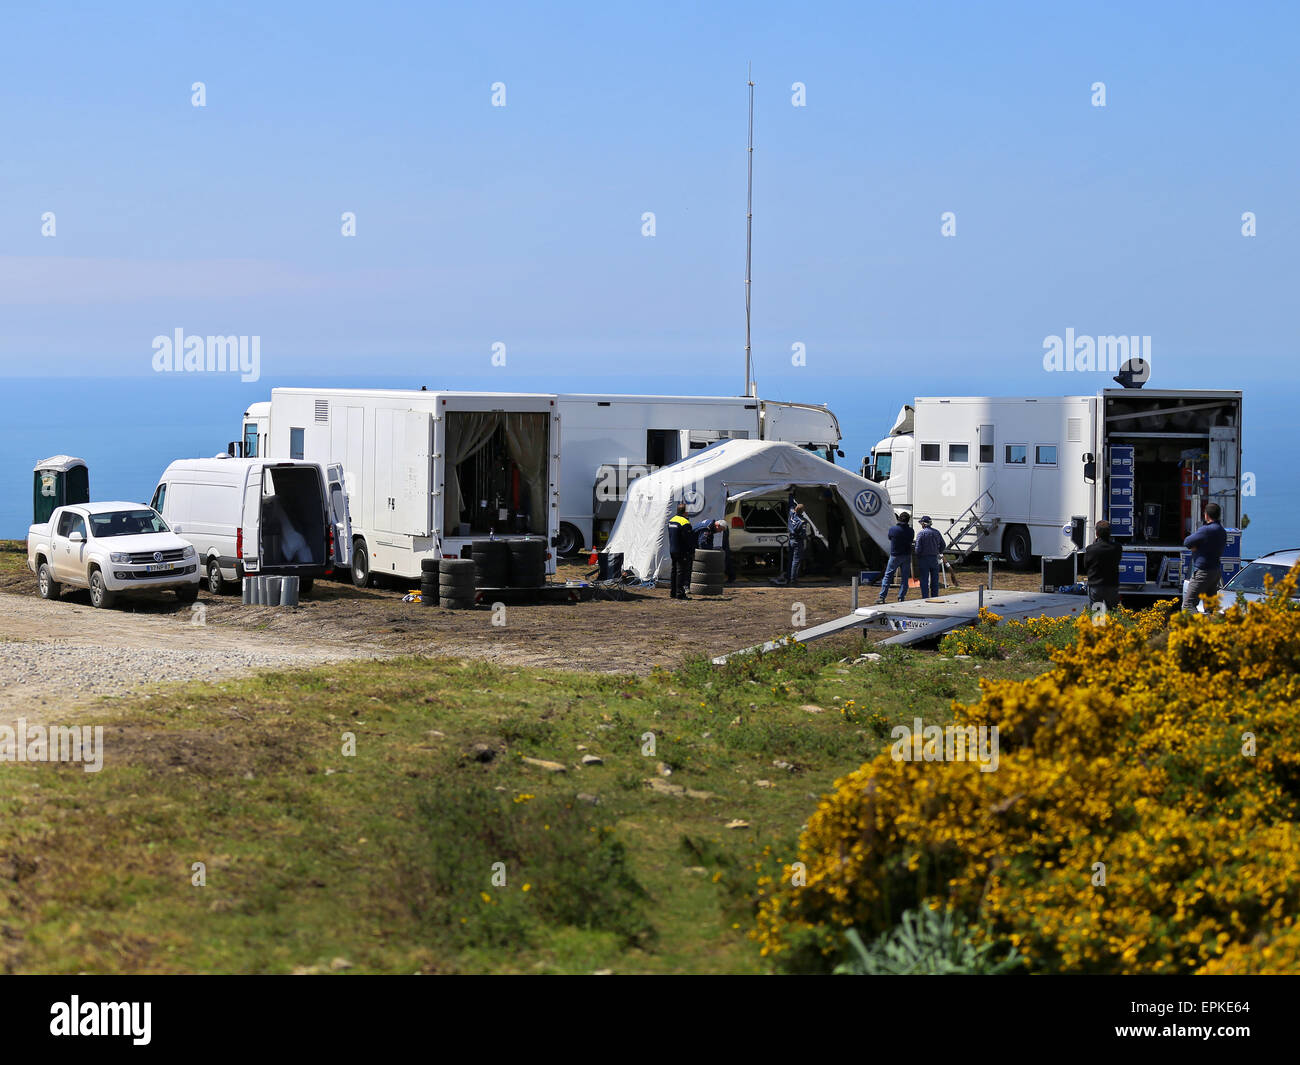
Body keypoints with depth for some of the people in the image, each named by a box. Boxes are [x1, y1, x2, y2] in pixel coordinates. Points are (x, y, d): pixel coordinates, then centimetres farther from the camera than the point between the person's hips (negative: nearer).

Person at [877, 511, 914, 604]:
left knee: (887, 576, 7)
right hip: (906, 556, 1)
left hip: (895, 555, -1)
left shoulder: (892, 529, -11)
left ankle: (882, 597, 3)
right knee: (904, 578, 8)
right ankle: (901, 598, 7)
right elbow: (911, 540, 6)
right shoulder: (910, 531, -7)